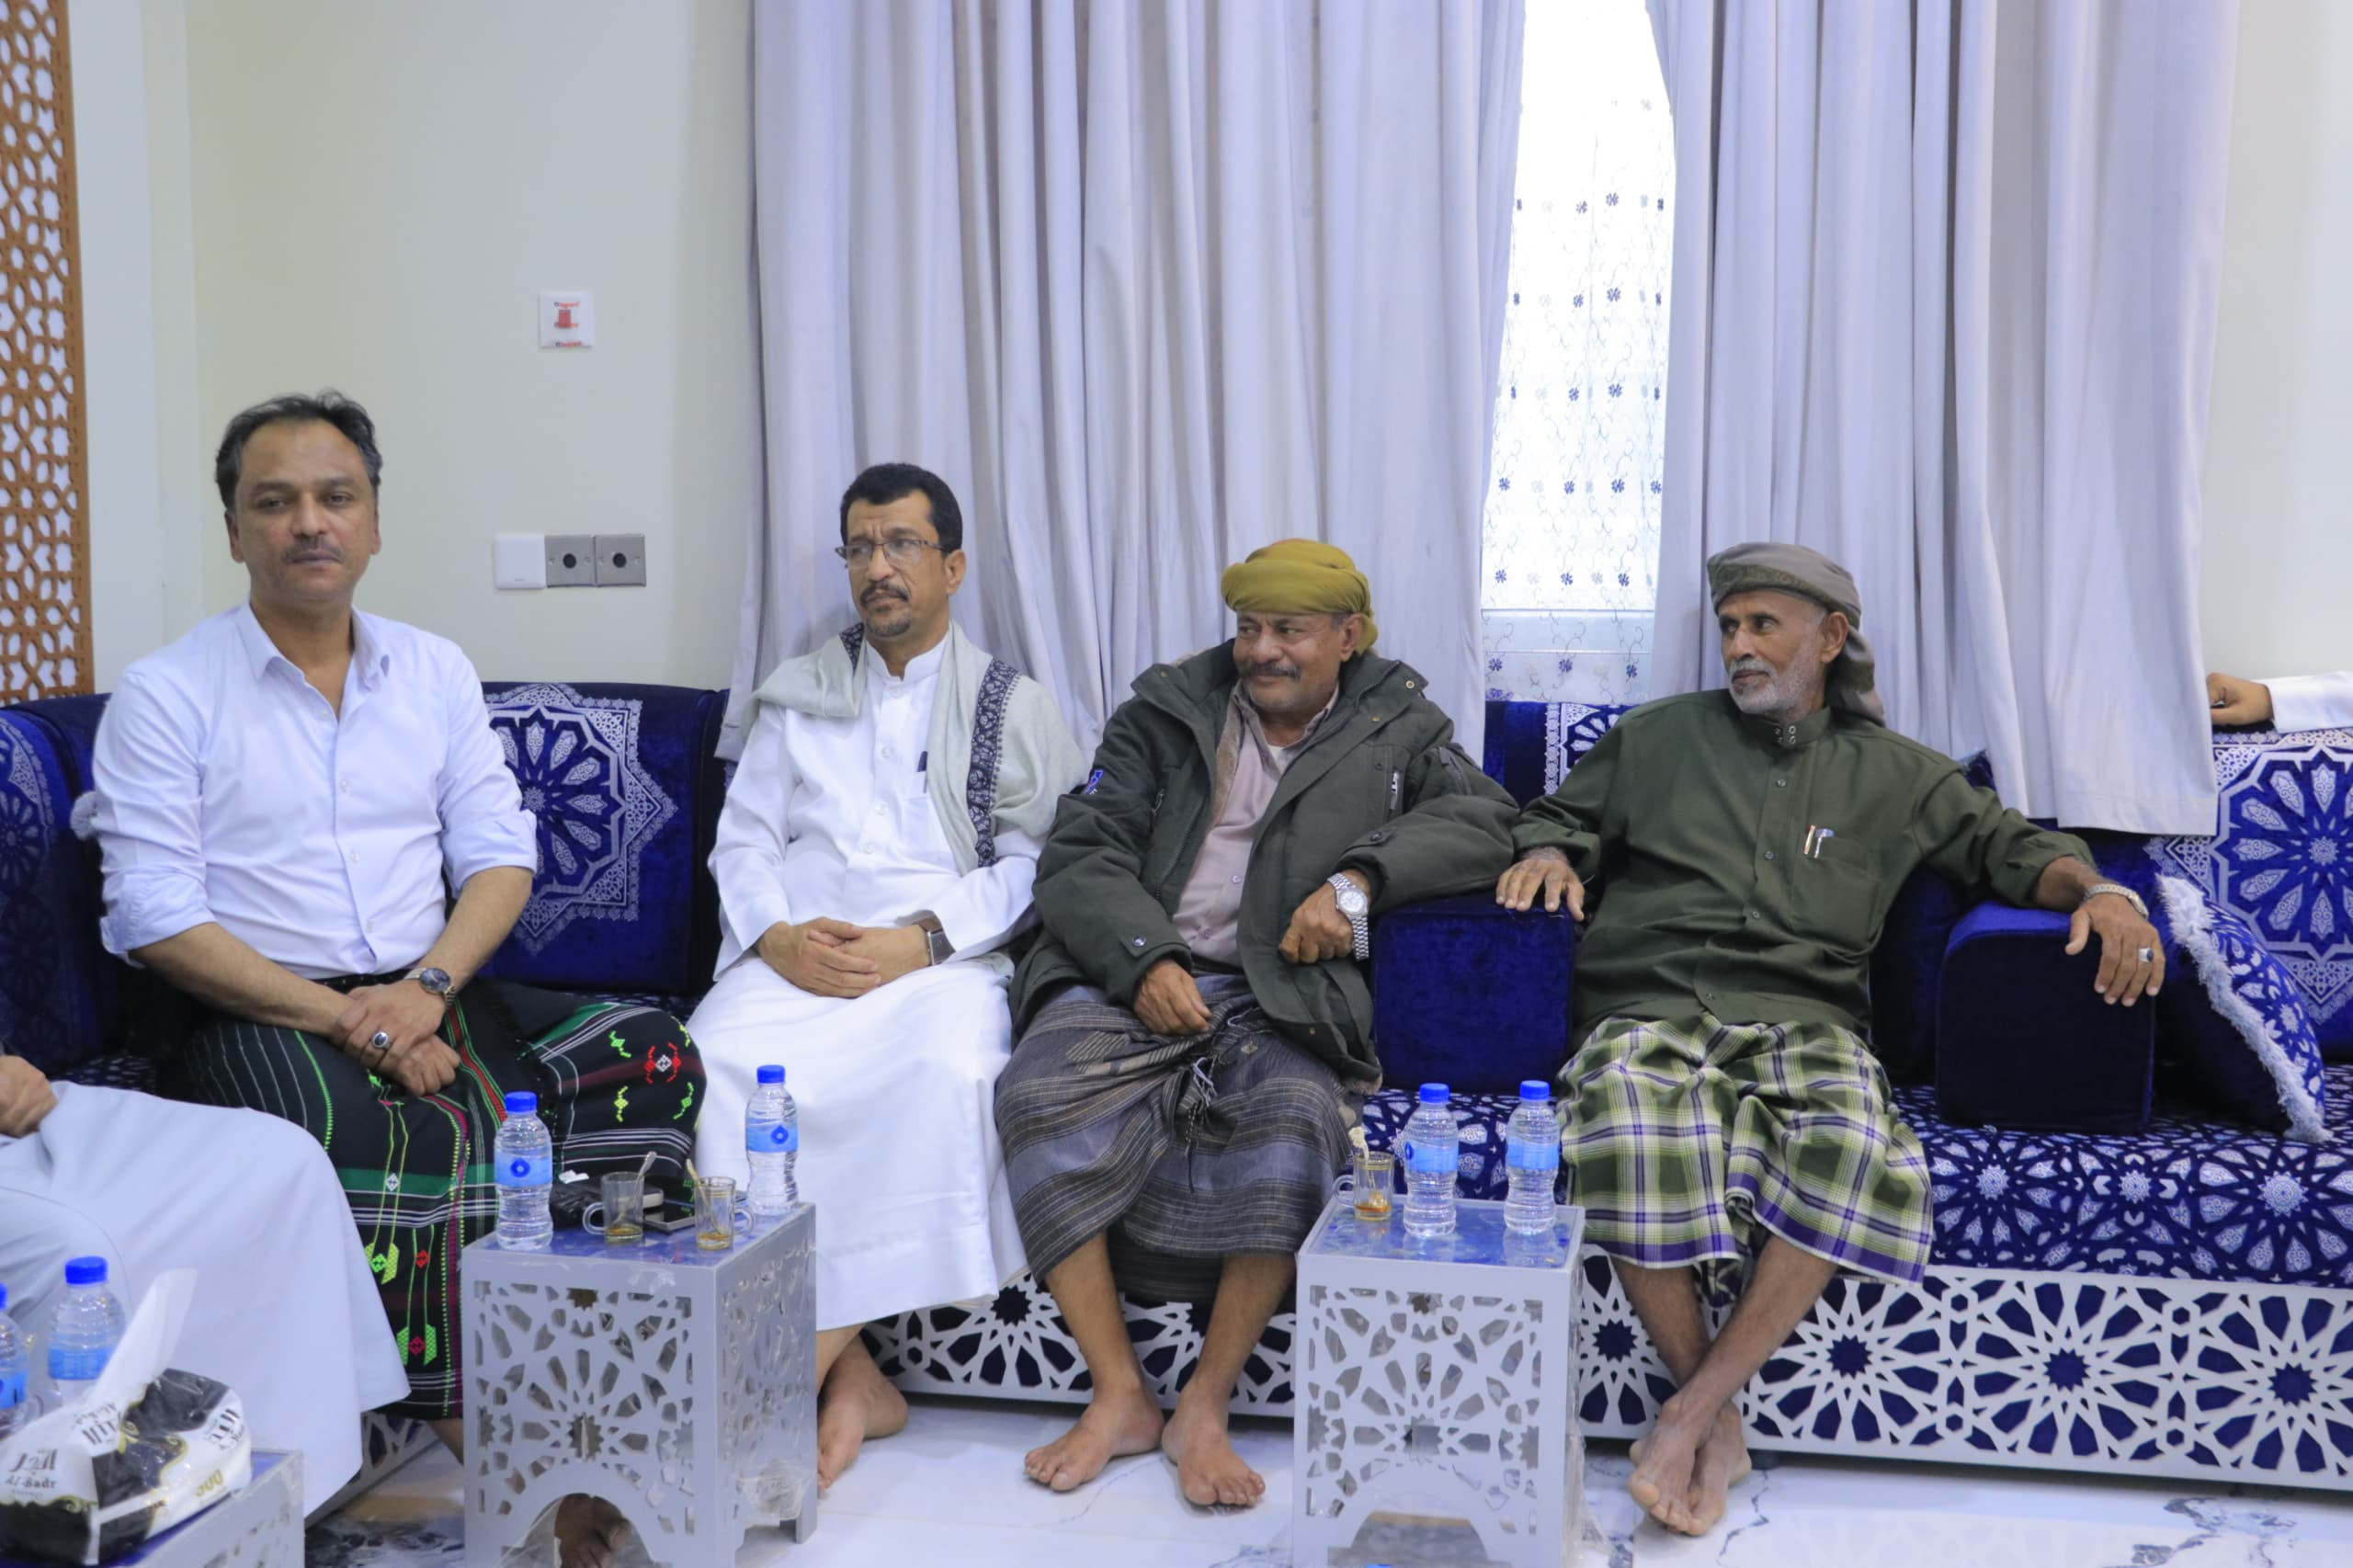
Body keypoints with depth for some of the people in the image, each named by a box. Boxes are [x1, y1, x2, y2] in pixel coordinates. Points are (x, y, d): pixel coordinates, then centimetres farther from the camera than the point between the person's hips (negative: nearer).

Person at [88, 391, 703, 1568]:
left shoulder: (436, 672, 13)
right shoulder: (167, 696, 0)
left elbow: (499, 854, 8)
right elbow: (155, 917, -8)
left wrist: (429, 985, -11)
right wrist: (341, 1018, -17)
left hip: (429, 997, 5)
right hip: (259, 1019, -4)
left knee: (653, 1055, -17)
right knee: (409, 1136, -35)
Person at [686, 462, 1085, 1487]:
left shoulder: (1012, 706, 15)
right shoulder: (797, 695, 22)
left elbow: (1031, 864, 4)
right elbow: (743, 840, 15)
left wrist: (919, 941, -13)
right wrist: (778, 937, -7)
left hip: (945, 958, -2)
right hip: (795, 956, 2)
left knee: (946, 1069, -37)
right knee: (718, 1060, -32)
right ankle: (850, 1375, -26)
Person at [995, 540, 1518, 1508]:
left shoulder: (1397, 729, 16)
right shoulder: (1164, 712, 16)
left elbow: (1483, 820, 0)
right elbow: (1082, 853, 7)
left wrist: (1360, 875, -16)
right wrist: (1146, 958, -12)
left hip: (1280, 994, -1)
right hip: (1130, 973, 1)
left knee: (1294, 1119, -34)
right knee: (1041, 1097, -29)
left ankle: (1205, 1407, -18)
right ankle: (1119, 1399, -18)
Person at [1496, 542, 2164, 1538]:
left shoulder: (1892, 774, 21)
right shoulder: (1660, 736, 21)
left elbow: (2008, 845, 21)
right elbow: (1561, 813, 26)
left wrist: (2095, 888, 0)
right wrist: (1550, 852, 2)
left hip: (1800, 1020, 1)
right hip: (1652, 1009, 0)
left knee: (1850, 1134, -37)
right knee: (1630, 1118, -38)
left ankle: (1694, 1408, -27)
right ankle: (1716, 1420, -21)